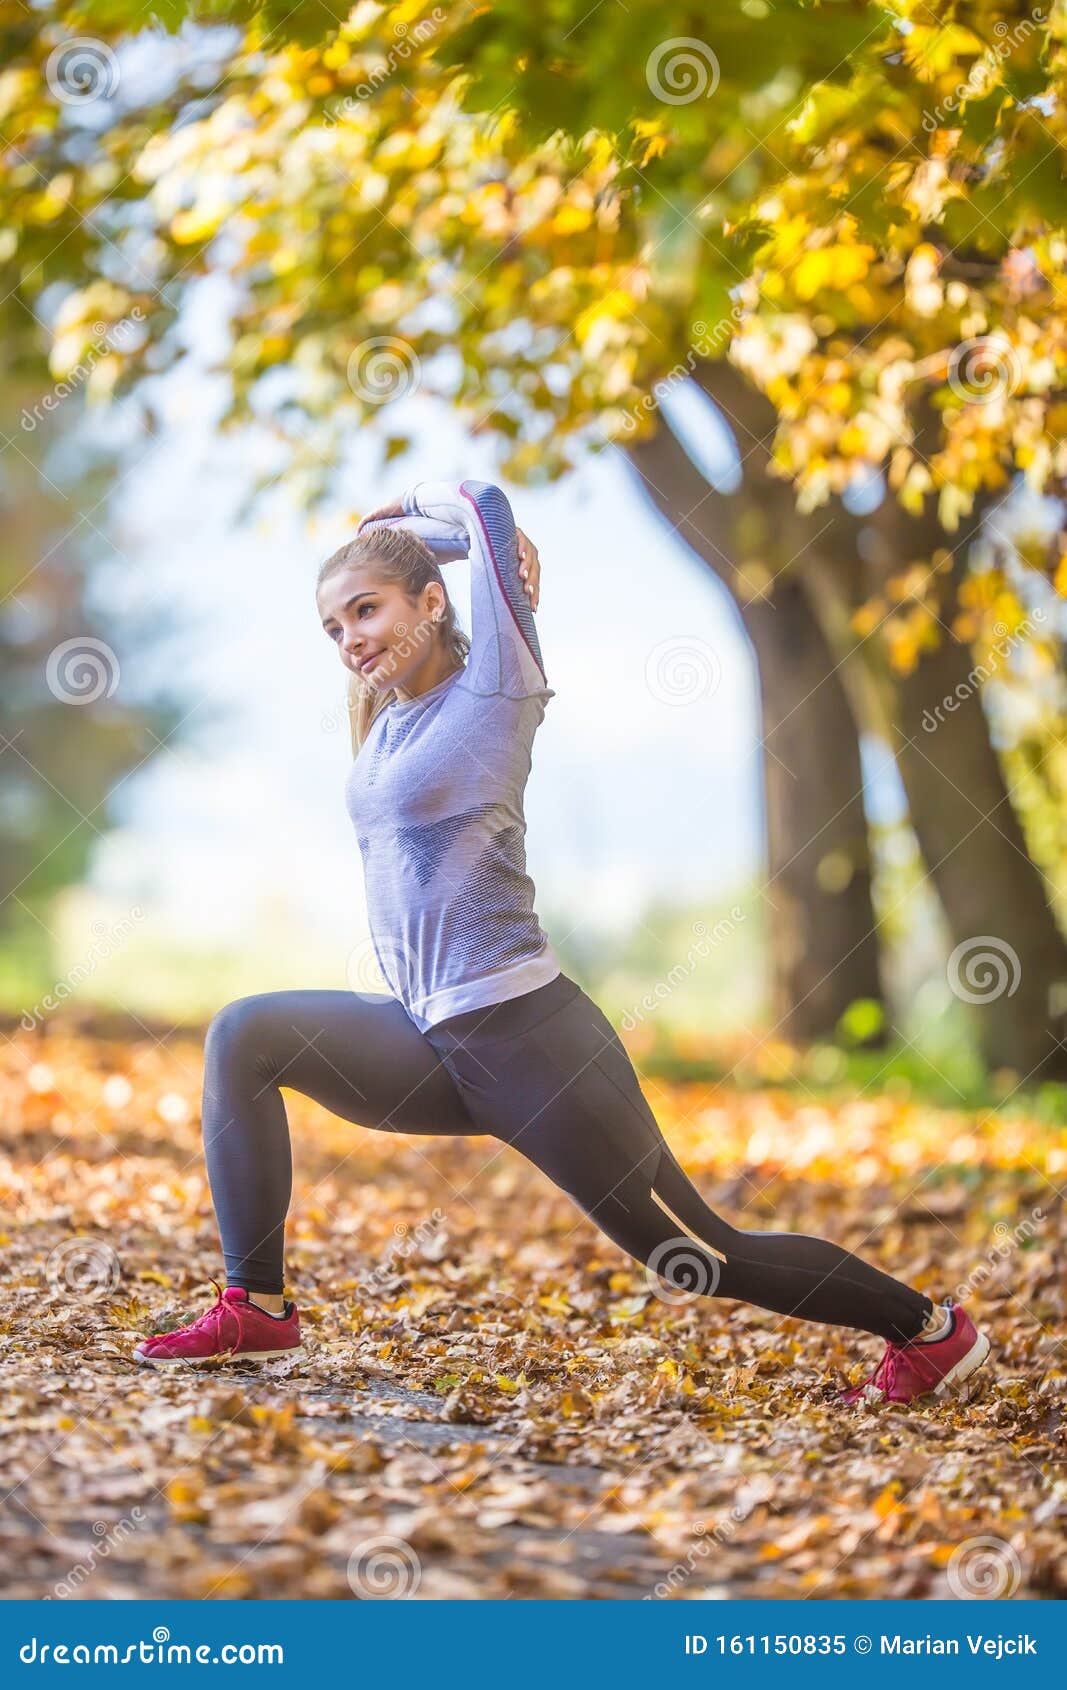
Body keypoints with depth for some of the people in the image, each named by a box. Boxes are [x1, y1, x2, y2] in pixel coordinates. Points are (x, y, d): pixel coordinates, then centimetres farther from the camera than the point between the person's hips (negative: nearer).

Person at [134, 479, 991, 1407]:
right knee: (246, 1037, 0)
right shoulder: (391, 716, 13)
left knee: (701, 1255, -1)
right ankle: (257, 1308, 2)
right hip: (432, 1042, 8)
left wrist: (407, 509, 7)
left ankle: (932, 1327, 16)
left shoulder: (491, 690, -8)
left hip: (525, 1034, -8)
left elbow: (485, 505, -10)